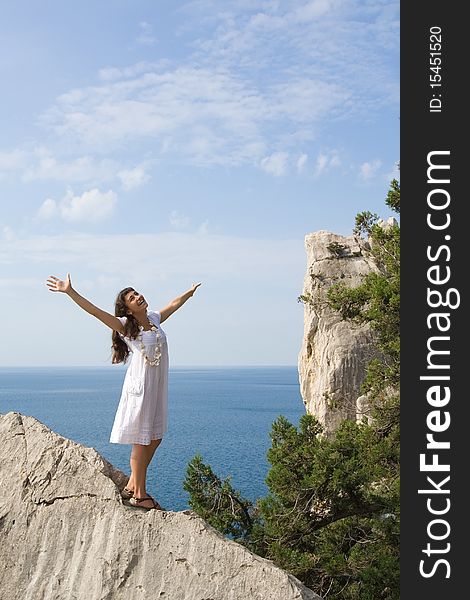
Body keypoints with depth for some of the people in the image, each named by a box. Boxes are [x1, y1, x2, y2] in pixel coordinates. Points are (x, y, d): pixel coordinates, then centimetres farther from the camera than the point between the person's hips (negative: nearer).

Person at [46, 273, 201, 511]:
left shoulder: (154, 318, 9)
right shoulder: (125, 326, -8)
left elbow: (174, 304, 28)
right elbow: (95, 311, -19)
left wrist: (190, 292, 42)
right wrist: (70, 292, -29)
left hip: (157, 388, 7)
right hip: (140, 387, -7)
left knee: (155, 438, 13)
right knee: (141, 440, -1)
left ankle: (132, 485, 25)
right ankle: (139, 495, 9)